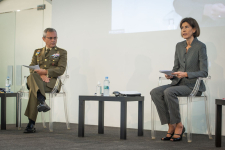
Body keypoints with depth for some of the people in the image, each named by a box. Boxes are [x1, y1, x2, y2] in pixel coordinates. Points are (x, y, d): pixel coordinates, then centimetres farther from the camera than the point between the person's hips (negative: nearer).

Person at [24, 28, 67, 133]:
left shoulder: (62, 52, 14)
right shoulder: (37, 52, 26)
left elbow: (61, 69, 0)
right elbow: (31, 68, 13)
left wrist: (45, 72, -13)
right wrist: (40, 75, -10)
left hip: (52, 82, -3)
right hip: (37, 79, 3)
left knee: (33, 89, -36)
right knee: (32, 76, -38)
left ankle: (31, 124, -41)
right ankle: (41, 101, -56)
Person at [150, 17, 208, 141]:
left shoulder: (200, 46, -7)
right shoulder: (179, 46, 13)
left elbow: (204, 72, -11)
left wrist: (185, 74, -24)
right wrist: (171, 75, -6)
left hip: (193, 85, -7)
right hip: (178, 83, 7)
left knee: (169, 92, -33)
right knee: (155, 92, -19)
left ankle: (178, 125, -16)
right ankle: (171, 126, -14)